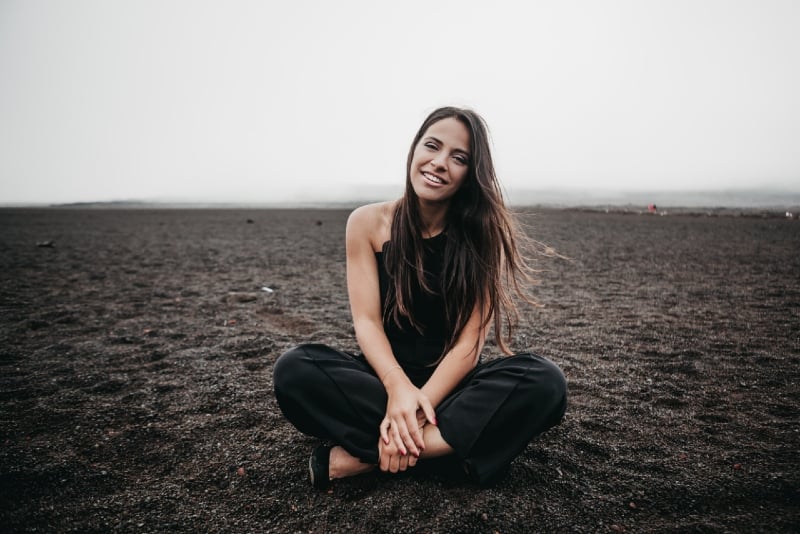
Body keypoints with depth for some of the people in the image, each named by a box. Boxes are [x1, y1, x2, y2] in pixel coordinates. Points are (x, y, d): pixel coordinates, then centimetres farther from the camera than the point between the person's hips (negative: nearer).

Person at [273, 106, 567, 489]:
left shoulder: (481, 234, -7)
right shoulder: (368, 223, -5)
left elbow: (469, 342, -13)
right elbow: (366, 321, -11)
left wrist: (419, 405, -27)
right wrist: (399, 387, -30)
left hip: (452, 382, 1)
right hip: (385, 377, 0)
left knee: (544, 381, -29)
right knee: (294, 370, -26)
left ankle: (362, 456, -25)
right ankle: (456, 439, -23)